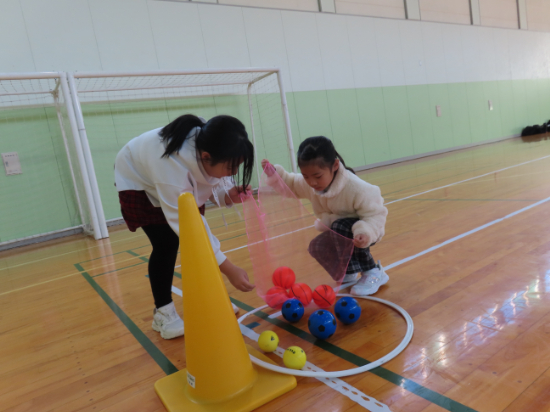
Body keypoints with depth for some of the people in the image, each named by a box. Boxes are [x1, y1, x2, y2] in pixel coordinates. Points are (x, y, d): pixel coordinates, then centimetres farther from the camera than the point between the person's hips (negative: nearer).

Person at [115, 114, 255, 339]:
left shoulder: (210, 145, -27)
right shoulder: (172, 165, -46)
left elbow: (212, 181, -8)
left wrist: (227, 195, -31)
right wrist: (228, 268, -44)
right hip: (138, 181, -6)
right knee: (167, 243, -15)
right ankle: (163, 313, 2)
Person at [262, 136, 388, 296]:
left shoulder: (356, 188, -34)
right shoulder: (308, 184, -15)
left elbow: (376, 214, -28)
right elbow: (291, 184, 5)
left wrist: (365, 232, -48)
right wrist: (274, 173, -13)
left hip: (362, 234, -6)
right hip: (336, 230, 6)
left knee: (340, 228, -34)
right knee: (317, 248, -13)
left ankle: (373, 272, -16)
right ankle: (348, 271, 17)